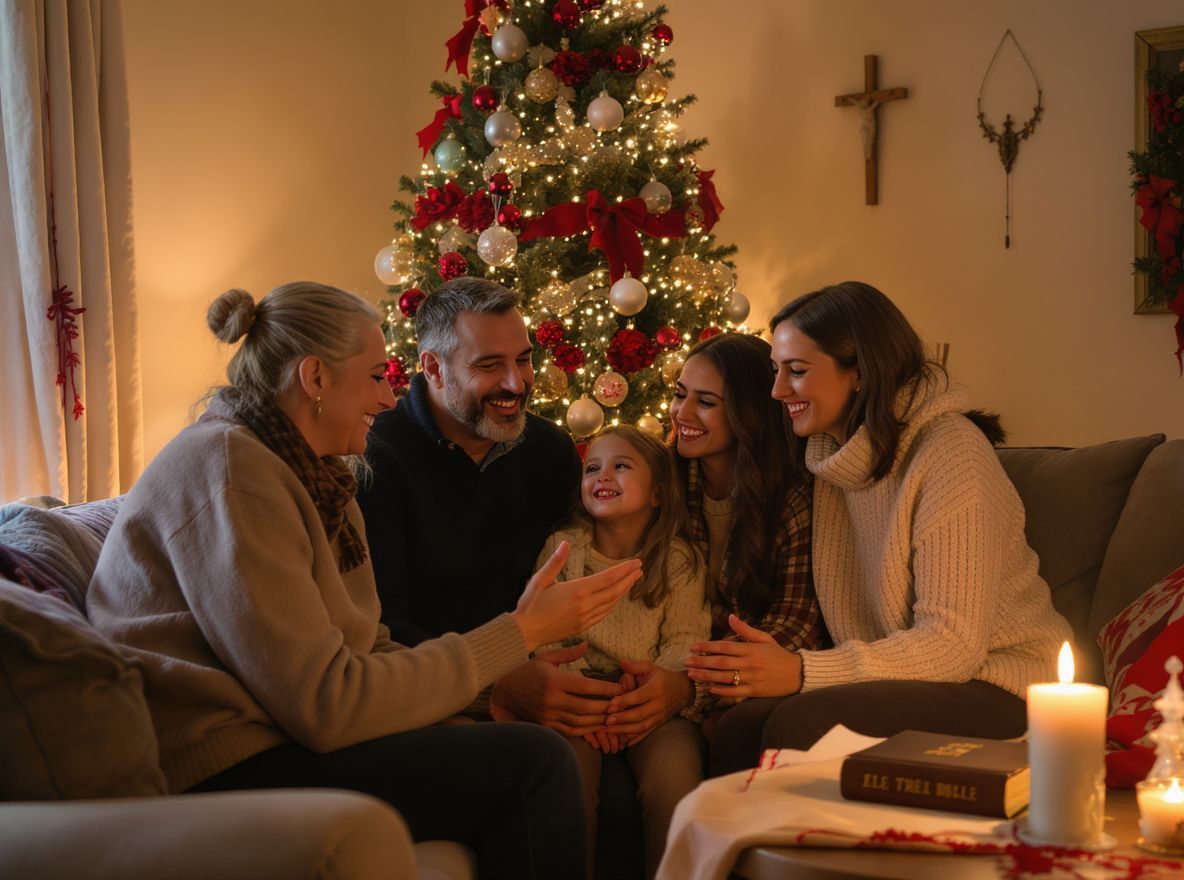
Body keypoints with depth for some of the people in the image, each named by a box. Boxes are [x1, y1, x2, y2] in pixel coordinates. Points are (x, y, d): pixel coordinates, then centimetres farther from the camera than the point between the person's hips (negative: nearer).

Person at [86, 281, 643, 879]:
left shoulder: (311, 472, 15)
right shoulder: (229, 470, -16)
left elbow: (367, 653, 9)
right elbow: (328, 704, -21)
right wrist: (521, 632, -16)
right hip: (218, 777, -10)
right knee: (531, 765, -16)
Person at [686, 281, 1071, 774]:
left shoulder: (948, 452, -16)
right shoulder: (830, 455, 9)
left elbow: (954, 644, -22)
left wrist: (802, 673, -27)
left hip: (997, 689, -6)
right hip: (902, 676, 6)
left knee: (801, 723, -29)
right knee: (741, 726, -22)